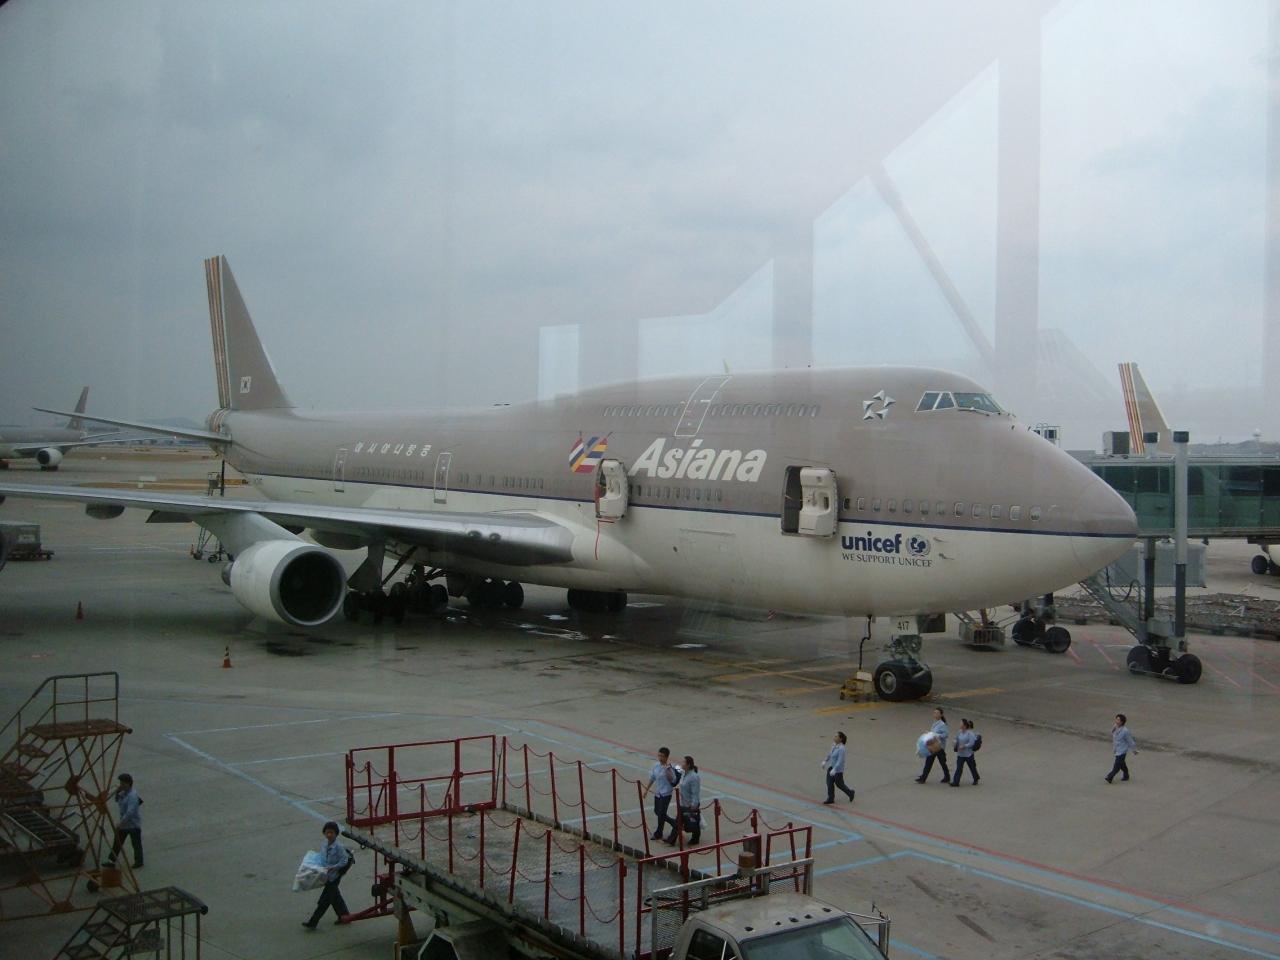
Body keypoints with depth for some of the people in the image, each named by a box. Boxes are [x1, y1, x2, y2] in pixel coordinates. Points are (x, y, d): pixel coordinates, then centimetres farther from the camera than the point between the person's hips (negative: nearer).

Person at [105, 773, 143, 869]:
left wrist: (121, 823, -32)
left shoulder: (132, 795, -27)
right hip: (124, 823, 9)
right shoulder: (124, 793, 2)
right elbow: (118, 801, 18)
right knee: (117, 842, 12)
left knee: (136, 844, 8)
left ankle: (138, 863, 23)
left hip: (133, 824, -9)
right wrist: (117, 793, -3)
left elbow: (130, 812, -32)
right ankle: (111, 861, 22)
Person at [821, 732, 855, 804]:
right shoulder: (834, 744, -3)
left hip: (838, 769, -7)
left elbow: (840, 761, -32)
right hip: (831, 766, 7)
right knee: (829, 782, 7)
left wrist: (834, 770, -36)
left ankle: (850, 793, 34)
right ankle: (830, 799, 18)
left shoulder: (841, 749, -29)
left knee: (839, 784, 10)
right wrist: (825, 761, 19)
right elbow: (830, 753, 14)